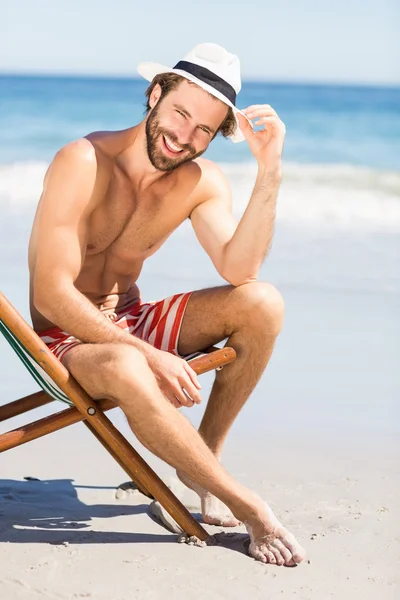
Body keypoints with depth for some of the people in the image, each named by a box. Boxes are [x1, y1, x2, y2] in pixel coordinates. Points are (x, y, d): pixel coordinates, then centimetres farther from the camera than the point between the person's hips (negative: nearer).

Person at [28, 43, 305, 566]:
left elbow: (239, 270, -21)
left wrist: (270, 172, -27)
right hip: (67, 338, -6)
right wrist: (151, 355, -31)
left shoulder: (202, 181, -3)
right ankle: (249, 508, -24)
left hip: (131, 324, 6)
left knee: (262, 305, -16)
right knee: (128, 370, -40)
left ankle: (202, 461, -5)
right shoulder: (84, 163, -21)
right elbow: (52, 296, -25)